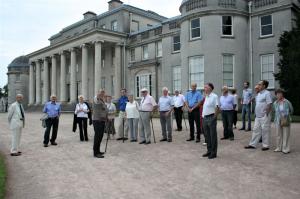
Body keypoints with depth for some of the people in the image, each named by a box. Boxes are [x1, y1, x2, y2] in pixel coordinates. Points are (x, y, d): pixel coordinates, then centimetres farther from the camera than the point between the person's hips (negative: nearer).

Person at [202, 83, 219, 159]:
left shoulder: (214, 96, -9)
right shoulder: (205, 97, 14)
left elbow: (217, 108, -13)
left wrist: (214, 118, -15)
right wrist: (203, 116, 14)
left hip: (211, 118, -8)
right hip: (205, 118, 8)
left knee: (213, 136, 0)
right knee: (207, 136, 14)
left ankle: (213, 153, 8)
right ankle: (209, 151, 25)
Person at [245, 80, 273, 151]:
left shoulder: (267, 93, -11)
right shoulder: (259, 94, 15)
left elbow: (269, 105, -16)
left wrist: (266, 114, -16)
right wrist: (256, 113, 14)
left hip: (264, 117, -8)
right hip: (257, 116, 9)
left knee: (265, 131, 1)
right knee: (256, 130, 10)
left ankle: (266, 145, 11)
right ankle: (252, 144, 15)